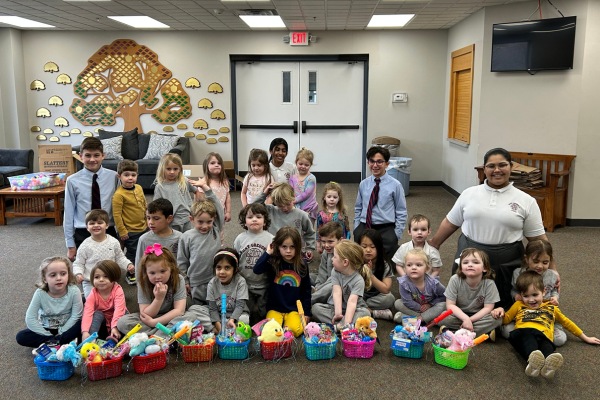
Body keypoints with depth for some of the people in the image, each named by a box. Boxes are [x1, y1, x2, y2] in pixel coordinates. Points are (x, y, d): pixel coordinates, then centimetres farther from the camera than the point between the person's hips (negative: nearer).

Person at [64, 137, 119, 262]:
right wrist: (70, 245, 3)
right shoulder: (73, 181, -3)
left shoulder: (113, 177, -3)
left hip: (109, 232, 0)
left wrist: (120, 235, 4)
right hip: (82, 234, 0)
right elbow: (69, 213, 2)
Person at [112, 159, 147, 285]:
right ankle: (131, 274, 26)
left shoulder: (139, 188, 1)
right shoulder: (119, 194, -21)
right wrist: (122, 231, -17)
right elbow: (116, 214, -19)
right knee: (132, 252, 6)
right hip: (130, 231, -7)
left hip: (143, 228, 7)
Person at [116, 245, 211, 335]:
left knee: (192, 315, -31)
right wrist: (159, 298, -32)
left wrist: (154, 322, -26)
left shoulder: (179, 280, -15)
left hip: (173, 318, -1)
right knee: (123, 322, -23)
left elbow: (179, 310, -21)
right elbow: (145, 315, -17)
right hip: (150, 320, 2)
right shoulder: (143, 284, -13)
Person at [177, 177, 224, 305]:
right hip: (197, 286, -1)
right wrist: (185, 282, 4)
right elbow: (182, 262, 3)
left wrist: (205, 187, -7)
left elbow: (218, 206, -6)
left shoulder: (216, 230, -1)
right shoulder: (186, 237, -5)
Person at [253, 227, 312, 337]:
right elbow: (257, 270, -23)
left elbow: (306, 291, 10)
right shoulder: (273, 263, -3)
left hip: (294, 309, 1)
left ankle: (286, 330, 0)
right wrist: (267, 253, -17)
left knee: (296, 330, -26)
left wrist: (307, 312, 7)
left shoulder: (302, 266, 3)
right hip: (274, 308, -1)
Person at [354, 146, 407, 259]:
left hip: (386, 228, -2)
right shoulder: (363, 184, 8)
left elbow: (401, 213, 2)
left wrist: (396, 235, -3)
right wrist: (356, 229, 8)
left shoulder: (395, 185, -2)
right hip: (364, 227, 2)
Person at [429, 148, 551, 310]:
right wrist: (433, 244, 12)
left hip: (506, 264, -1)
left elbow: (538, 238, 3)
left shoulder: (526, 201, 0)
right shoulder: (469, 194, 3)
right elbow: (450, 223, 11)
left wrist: (551, 267, 0)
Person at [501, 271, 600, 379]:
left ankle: (548, 365, -69)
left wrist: (585, 338, 42)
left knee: (547, 347, -38)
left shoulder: (551, 308, 33)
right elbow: (505, 319, 32)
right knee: (528, 337, -40)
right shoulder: (519, 305, 32)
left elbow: (566, 322, 40)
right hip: (524, 333, -1)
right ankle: (533, 359, -68)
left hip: (544, 337, 1)